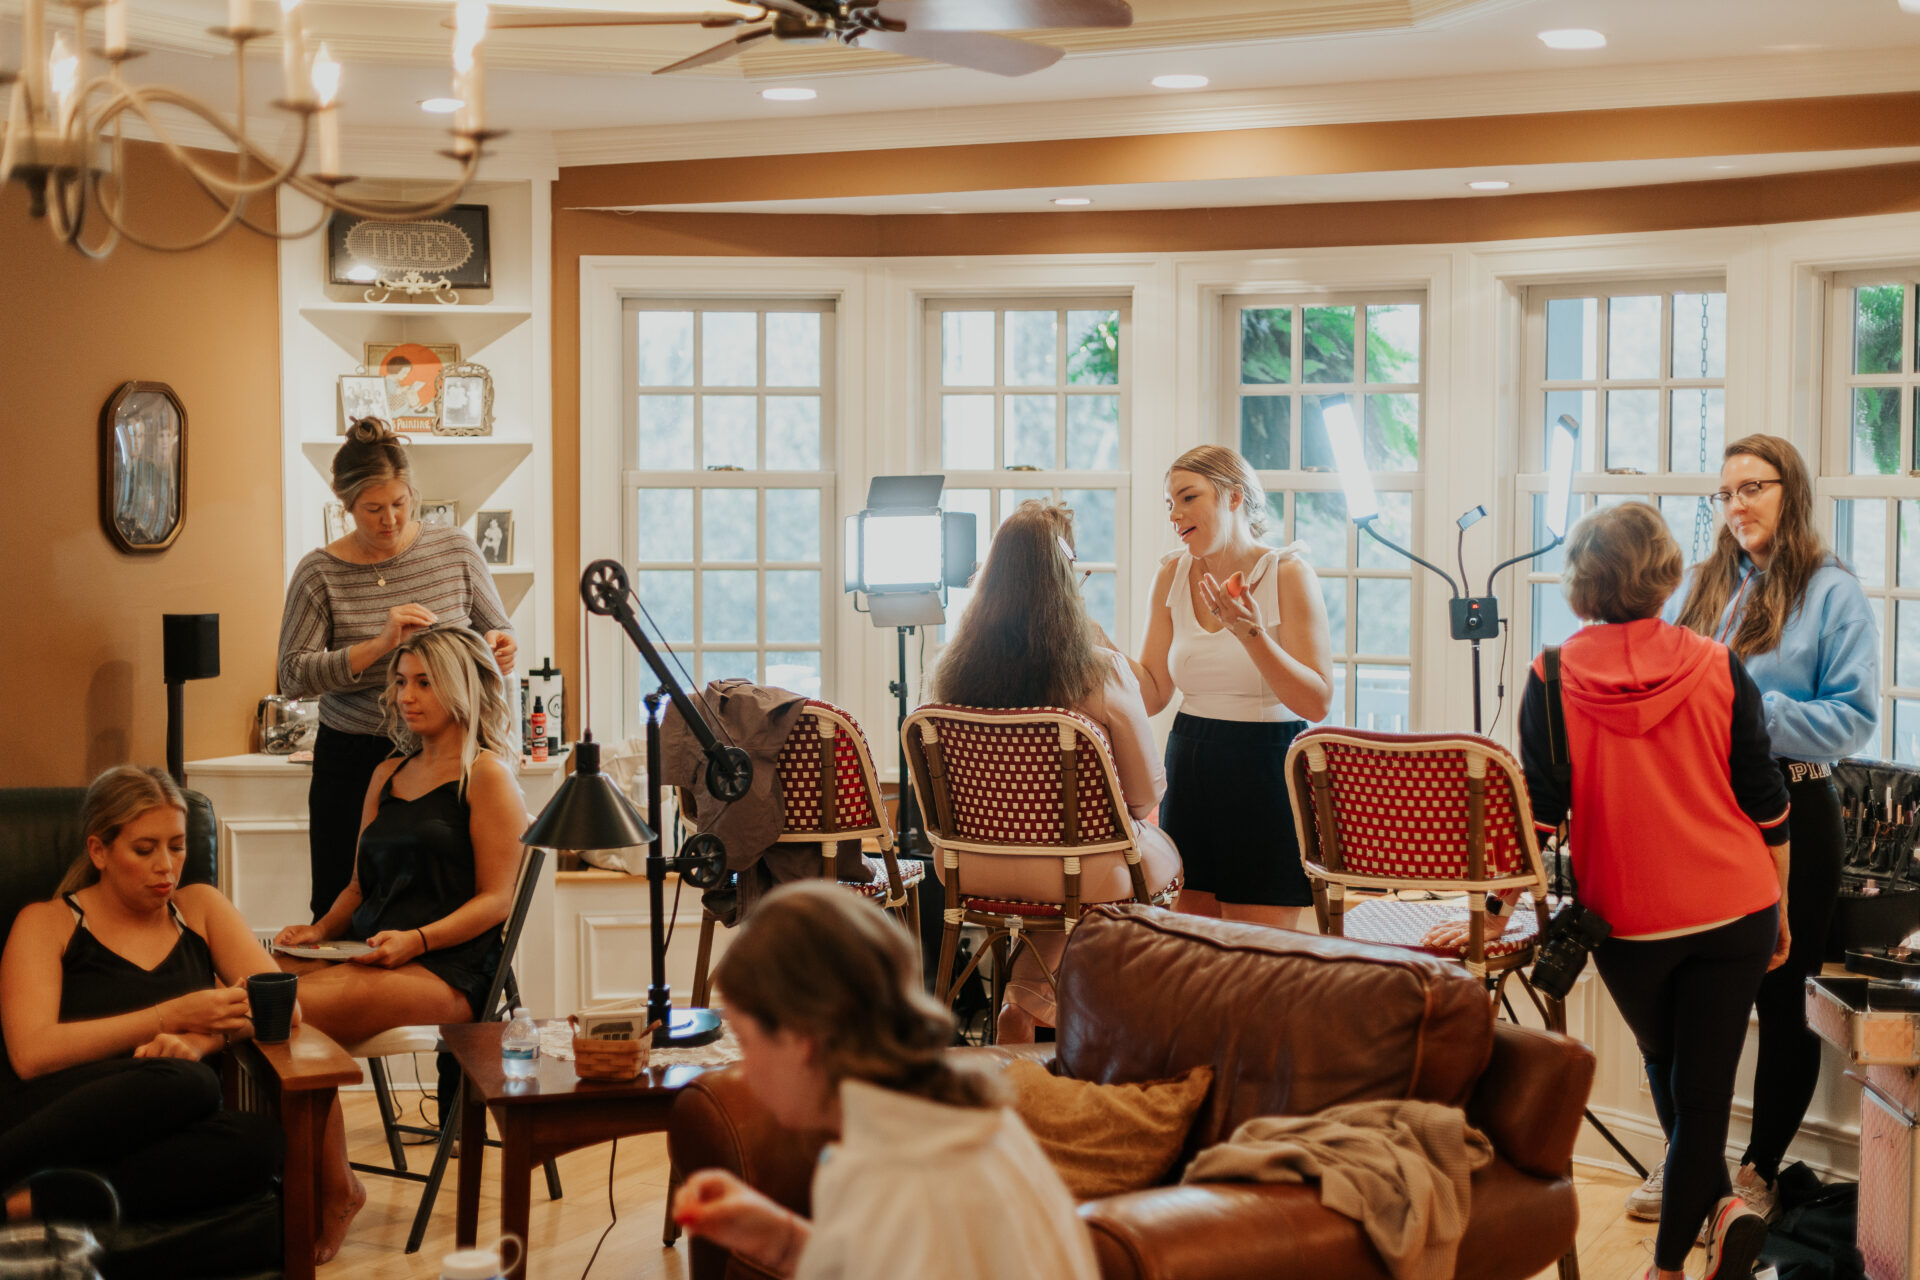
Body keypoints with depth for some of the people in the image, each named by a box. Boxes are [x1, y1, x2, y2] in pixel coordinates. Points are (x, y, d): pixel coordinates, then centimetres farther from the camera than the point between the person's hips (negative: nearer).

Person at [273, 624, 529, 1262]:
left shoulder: (486, 775, 2)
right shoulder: (387, 776, 24)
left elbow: (496, 899, -5)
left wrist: (417, 939, -18)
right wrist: (318, 931, 8)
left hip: (448, 969, -7)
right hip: (371, 952, 7)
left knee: (300, 1010, -30)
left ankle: (334, 1187, -15)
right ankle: (329, 1186, -20)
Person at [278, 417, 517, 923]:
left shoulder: (455, 552, 3)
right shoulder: (319, 574, -2)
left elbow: (500, 632, 14)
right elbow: (293, 676, -8)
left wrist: (499, 651, -10)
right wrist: (379, 645, -18)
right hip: (353, 762, -1)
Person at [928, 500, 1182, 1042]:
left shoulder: (954, 668, -8)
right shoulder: (1103, 672, -20)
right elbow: (1147, 791, -9)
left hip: (977, 869, 4)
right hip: (1083, 874, -4)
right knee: (1162, 850, 26)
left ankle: (1024, 1003, 20)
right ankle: (1032, 996, 25)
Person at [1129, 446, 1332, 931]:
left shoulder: (1288, 573, -8)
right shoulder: (1173, 574, 6)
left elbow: (1317, 703, -15)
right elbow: (1153, 694, 7)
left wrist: (1251, 634, -25)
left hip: (1266, 769, -4)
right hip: (1191, 768, 5)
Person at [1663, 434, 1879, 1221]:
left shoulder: (1833, 594, -4)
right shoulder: (1699, 587, 11)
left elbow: (1854, 717, -11)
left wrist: (1753, 711, -21)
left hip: (1791, 816, -5)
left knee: (1784, 999, 4)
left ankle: (1759, 1172, 18)